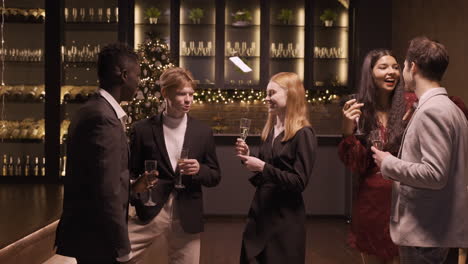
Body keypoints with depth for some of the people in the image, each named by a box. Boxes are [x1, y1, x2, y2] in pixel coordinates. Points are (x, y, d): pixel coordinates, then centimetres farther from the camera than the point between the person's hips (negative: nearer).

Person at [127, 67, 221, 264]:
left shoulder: (203, 132, 5)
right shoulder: (143, 129, 1)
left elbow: (215, 177, 9)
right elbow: (131, 172, 8)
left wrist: (199, 170, -12)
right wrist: (136, 200, -8)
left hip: (187, 217, 2)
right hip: (149, 212, -1)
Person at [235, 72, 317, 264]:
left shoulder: (303, 133, -14)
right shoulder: (270, 130, 9)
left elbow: (300, 182, -19)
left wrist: (263, 167, -23)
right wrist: (248, 157, -2)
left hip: (285, 218, -7)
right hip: (259, 212, 8)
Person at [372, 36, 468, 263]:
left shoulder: (431, 111, -19)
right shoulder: (448, 108, 12)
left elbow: (434, 174, -26)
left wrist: (388, 163, -13)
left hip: (425, 232, -10)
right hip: (436, 228, 10)